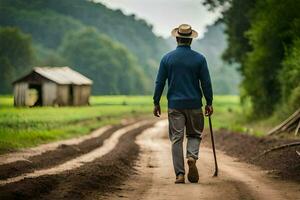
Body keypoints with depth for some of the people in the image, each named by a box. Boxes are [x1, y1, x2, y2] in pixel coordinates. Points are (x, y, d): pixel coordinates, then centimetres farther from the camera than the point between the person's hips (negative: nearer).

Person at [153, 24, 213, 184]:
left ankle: (179, 174, -1)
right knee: (194, 135, 15)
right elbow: (206, 83, 0)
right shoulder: (199, 58, -1)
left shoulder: (167, 58, 1)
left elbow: (159, 82, 2)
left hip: (174, 105, 0)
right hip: (194, 104, 0)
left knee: (176, 139, 3)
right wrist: (209, 103, 9)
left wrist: (156, 103, 10)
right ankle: (192, 156, -14)